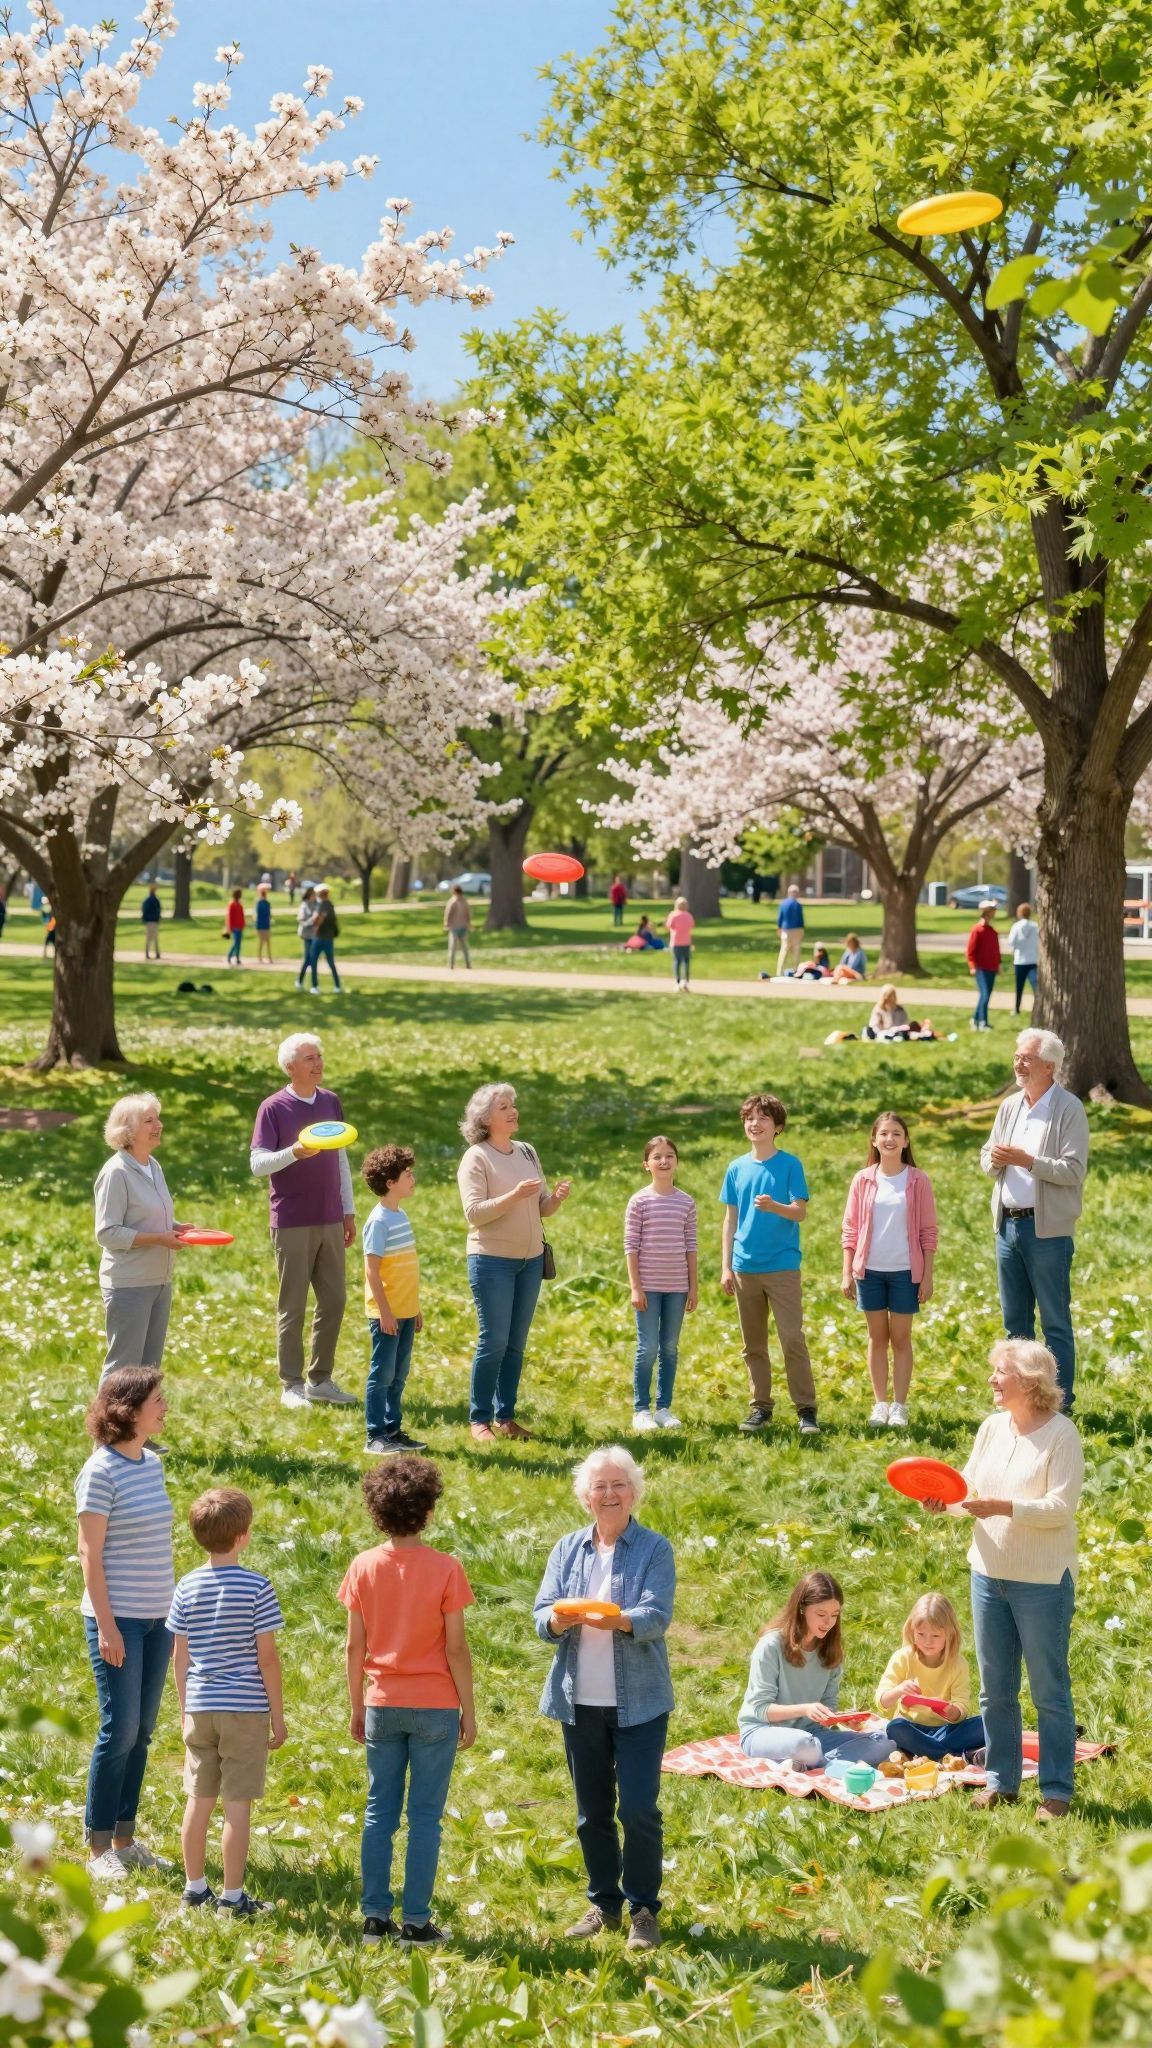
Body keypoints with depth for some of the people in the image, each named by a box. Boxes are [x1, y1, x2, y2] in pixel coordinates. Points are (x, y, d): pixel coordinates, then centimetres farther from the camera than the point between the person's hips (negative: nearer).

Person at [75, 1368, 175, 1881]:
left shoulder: (152, 1463, 8)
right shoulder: (102, 1471, -14)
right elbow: (90, 1551, -13)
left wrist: (173, 1609, 15)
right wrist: (105, 1623, -15)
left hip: (158, 1617, 7)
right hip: (119, 1619, -7)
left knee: (142, 1731, 11)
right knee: (120, 1730, -3)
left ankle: (124, 1838, 21)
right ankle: (98, 1848, 8)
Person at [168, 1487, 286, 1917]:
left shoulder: (188, 1587, 1)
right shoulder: (256, 1587, -11)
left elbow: (180, 1657, 6)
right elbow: (266, 1658, -10)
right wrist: (277, 1716, -1)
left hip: (200, 1708, 4)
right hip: (245, 1709, -4)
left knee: (199, 1799, 14)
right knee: (237, 1804, 1)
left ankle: (194, 1887, 24)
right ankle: (233, 1897, 5)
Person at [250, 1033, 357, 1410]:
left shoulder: (331, 1102, 9)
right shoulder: (273, 1108, -7)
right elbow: (257, 1164, -13)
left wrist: (348, 1211, 14)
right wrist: (294, 1153, -30)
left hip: (330, 1222, 5)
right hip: (292, 1223, -5)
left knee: (334, 1302, 8)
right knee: (292, 1307, 1)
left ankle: (320, 1380, 19)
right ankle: (291, 1386, 9)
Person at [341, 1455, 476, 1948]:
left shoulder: (363, 1567, -3)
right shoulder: (444, 1569, -11)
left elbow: (355, 1647, 1)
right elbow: (456, 1649, -8)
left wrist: (356, 1708, 12)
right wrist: (468, 1713, 1)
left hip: (382, 1706, 3)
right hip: (434, 1708, -3)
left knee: (379, 1812, 10)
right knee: (425, 1816, 3)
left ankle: (375, 1916, 11)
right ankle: (416, 1921, 4)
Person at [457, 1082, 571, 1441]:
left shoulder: (527, 1152, 10)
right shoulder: (476, 1158, -8)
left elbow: (542, 1208, 13)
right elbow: (474, 1212, -17)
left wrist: (557, 1197, -8)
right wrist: (514, 1196, -28)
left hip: (531, 1259, 6)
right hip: (492, 1260, -6)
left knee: (516, 1344, 8)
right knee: (493, 1341, -6)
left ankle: (506, 1417, 16)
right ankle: (479, 1420, 4)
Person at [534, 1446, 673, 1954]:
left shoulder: (654, 1549, -2)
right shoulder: (568, 1549, 8)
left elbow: (657, 1616, -15)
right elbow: (541, 1613, 1)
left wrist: (615, 1620, -34)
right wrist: (556, 1620, -23)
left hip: (638, 1702, -4)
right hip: (579, 1702, 4)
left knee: (638, 1808, -7)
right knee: (591, 1812, 11)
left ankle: (644, 1909, 8)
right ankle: (603, 1904, 25)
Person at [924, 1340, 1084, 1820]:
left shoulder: (1061, 1434, -13)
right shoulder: (992, 1427, 6)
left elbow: (1061, 1508, -19)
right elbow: (970, 1487, 9)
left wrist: (1005, 1507, -29)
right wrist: (944, 1500, -11)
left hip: (1042, 1581, -6)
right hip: (989, 1573, 6)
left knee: (1050, 1691, 3)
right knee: (995, 1690, 14)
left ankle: (1057, 1791, 12)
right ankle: (1001, 1781, 25)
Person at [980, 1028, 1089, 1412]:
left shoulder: (1069, 1108, -9)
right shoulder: (1010, 1105, 11)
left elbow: (1074, 1169, -16)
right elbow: (986, 1157, 15)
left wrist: (1027, 1161, -22)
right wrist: (995, 1159, -8)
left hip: (1047, 1229, -7)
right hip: (1007, 1224, 7)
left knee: (1055, 1322, 0)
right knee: (1015, 1320, 13)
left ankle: (1061, 1404, 5)